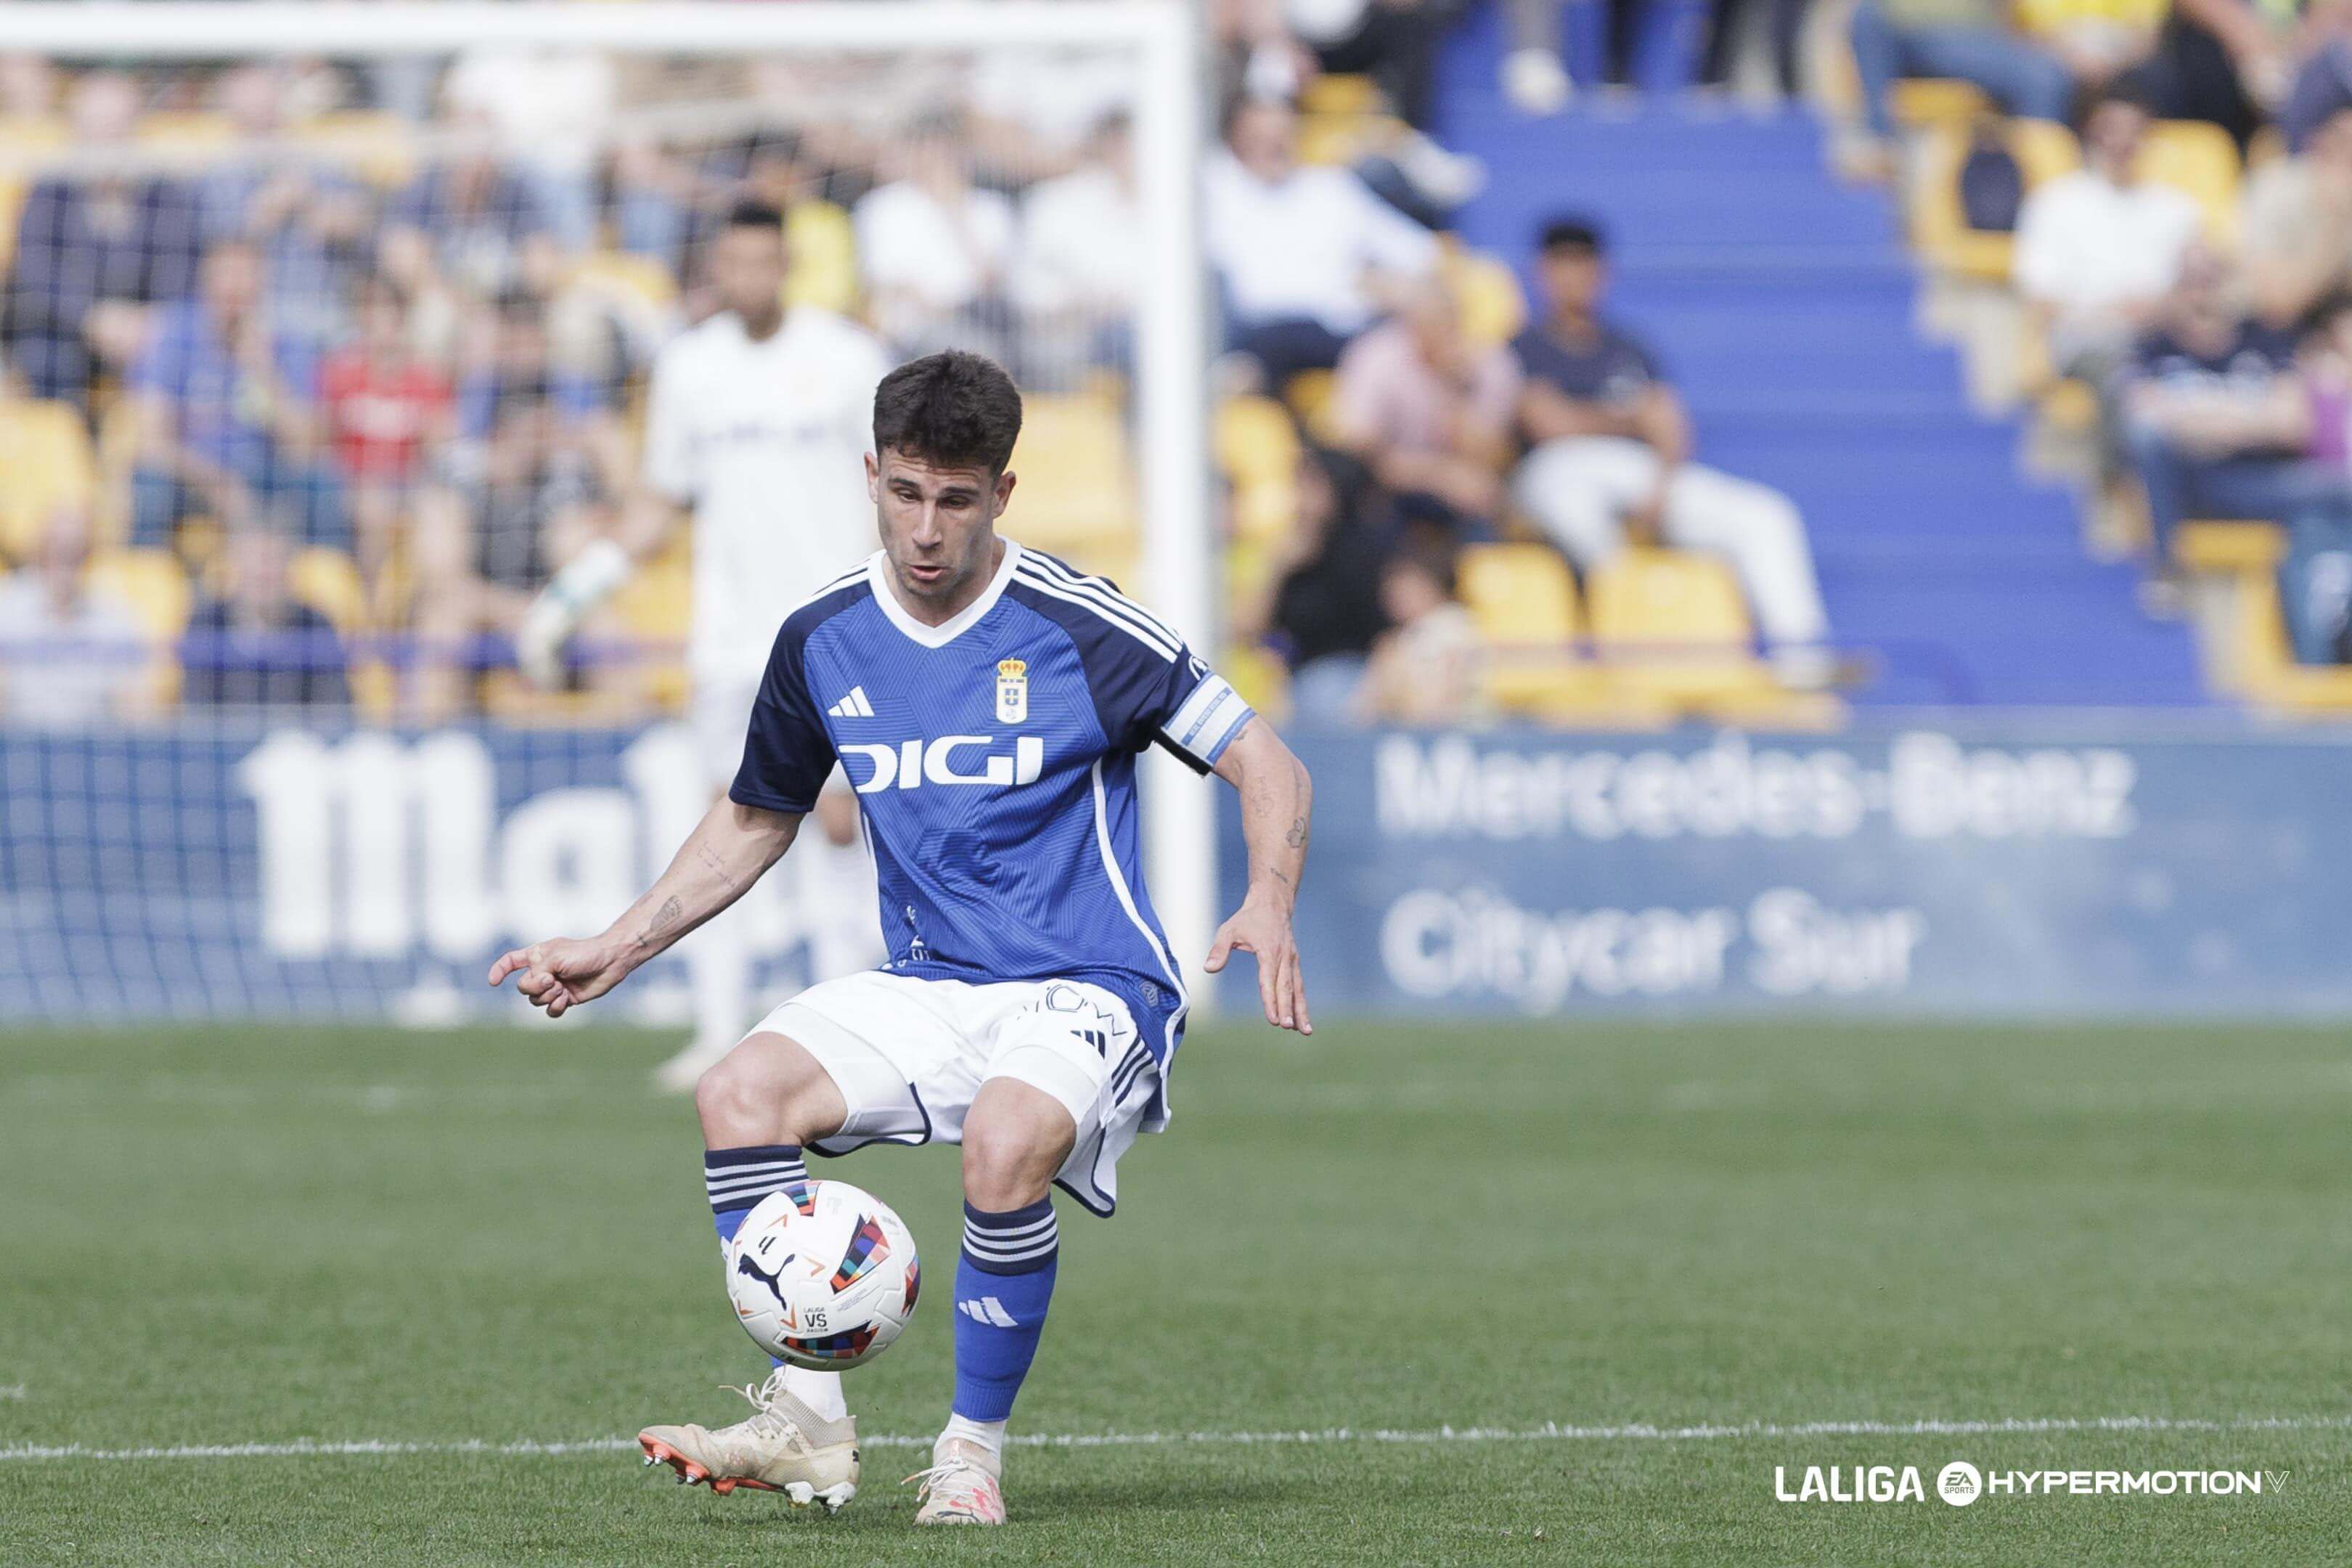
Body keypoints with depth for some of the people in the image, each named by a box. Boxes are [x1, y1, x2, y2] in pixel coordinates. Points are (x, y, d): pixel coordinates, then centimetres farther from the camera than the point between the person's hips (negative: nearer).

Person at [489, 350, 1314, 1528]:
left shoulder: (1082, 631, -11)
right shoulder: (821, 641, 3)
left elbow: (1263, 764, -6)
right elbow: (756, 820, 20)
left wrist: (1267, 911, -24)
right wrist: (617, 949, 12)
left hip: (1084, 991, -5)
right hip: (925, 989, 5)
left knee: (1006, 1144, -36)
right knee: (740, 1090, -22)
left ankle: (974, 1449, -15)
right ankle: (809, 1421, -17)